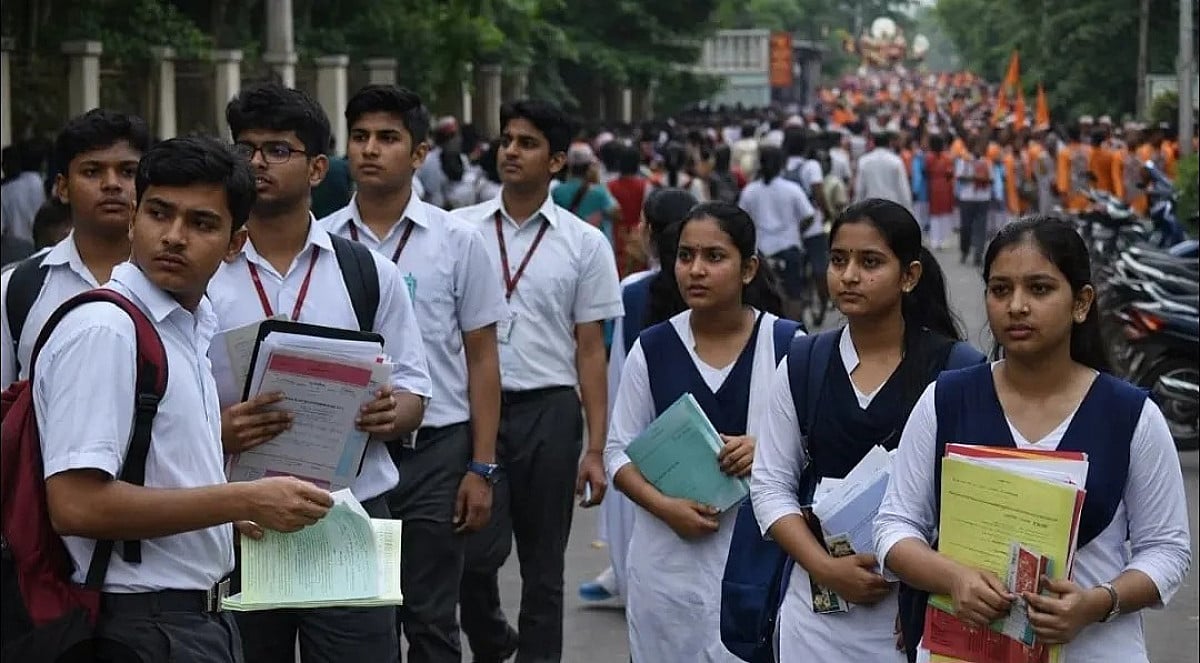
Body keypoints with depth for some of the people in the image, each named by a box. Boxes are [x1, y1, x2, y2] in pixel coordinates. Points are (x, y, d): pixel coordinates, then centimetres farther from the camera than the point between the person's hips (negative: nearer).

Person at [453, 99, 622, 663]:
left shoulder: (584, 244, 3)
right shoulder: (460, 229, 5)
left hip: (549, 410, 0)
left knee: (543, 563, 7)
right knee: (476, 552, -5)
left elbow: (590, 351, 3)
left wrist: (596, 449, -2)